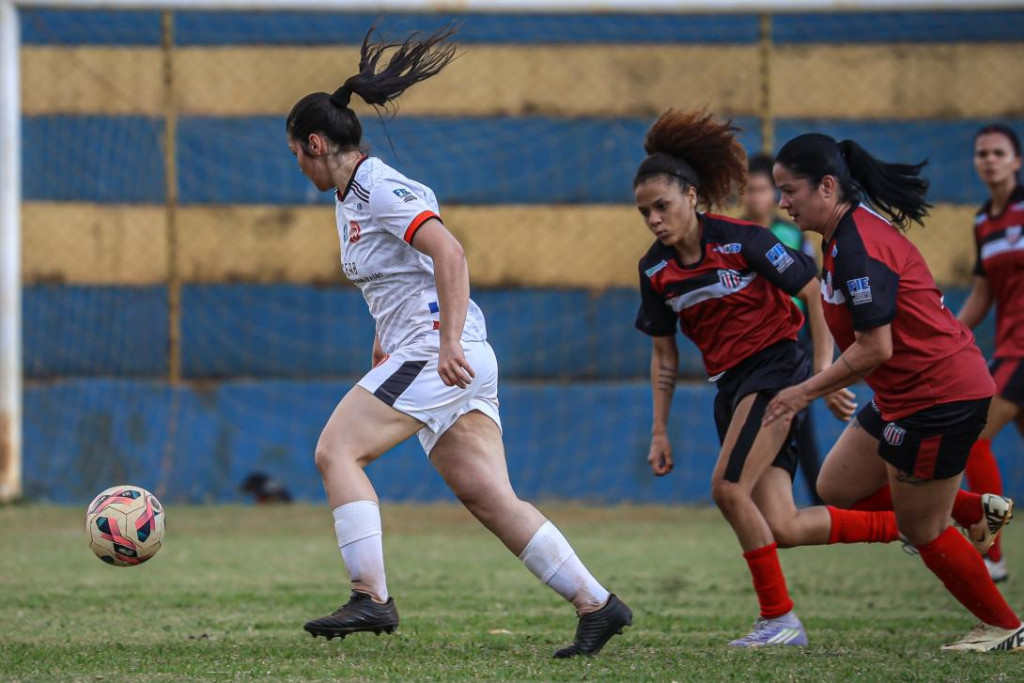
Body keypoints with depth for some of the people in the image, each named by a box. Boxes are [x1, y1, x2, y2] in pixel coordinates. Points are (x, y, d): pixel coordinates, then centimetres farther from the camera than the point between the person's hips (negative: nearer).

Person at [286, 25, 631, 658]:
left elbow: (449, 252, -23)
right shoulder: (350, 196, 20)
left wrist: (448, 342, -28)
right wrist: (386, 341, 31)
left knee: (336, 451, -10)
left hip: (439, 353, -10)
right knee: (487, 495, 1)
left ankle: (372, 598, -14)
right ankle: (596, 602, -2)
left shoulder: (378, 187, -11)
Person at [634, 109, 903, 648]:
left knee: (728, 488, -22)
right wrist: (660, 432, 12)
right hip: (731, 389, 6)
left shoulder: (740, 241, -13)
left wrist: (825, 375, -14)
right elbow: (664, 355, 15)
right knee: (782, 530, -5)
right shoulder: (655, 270, 5)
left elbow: (815, 296, -9)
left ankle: (779, 618, -11)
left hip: (776, 369, -6)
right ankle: (901, 524, 13)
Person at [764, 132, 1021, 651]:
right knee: (837, 487, 15)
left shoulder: (858, 247, -23)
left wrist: (806, 392, -15)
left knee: (921, 531, 1)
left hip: (939, 393, -10)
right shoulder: (847, 234, 8)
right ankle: (977, 512, 23)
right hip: (904, 394, 10)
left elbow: (874, 349, -24)